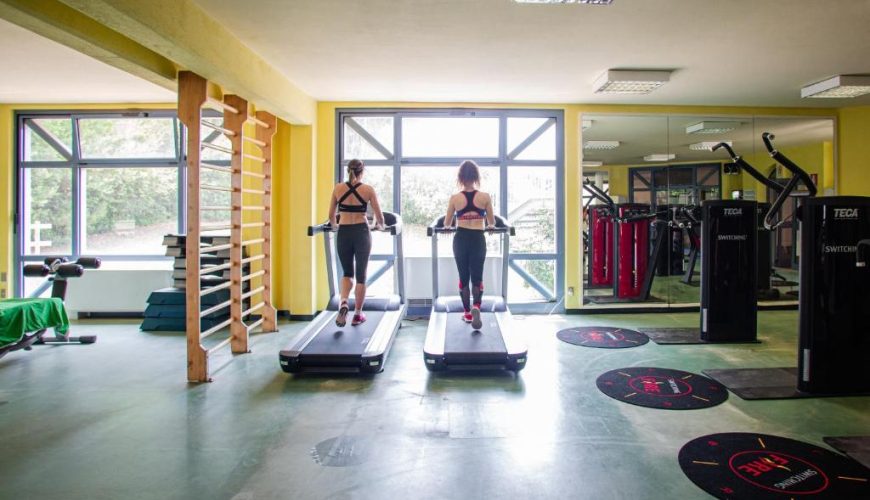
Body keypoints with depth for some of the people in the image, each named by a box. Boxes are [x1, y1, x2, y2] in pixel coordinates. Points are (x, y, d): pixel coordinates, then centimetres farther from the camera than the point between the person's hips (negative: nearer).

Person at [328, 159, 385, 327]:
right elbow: (379, 217, 1)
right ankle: (358, 314, 17)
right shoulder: (368, 189, -2)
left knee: (347, 272, 17)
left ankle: (343, 303, -10)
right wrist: (380, 226, 23)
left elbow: (331, 216, 8)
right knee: (361, 274, 10)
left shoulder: (338, 188, 3)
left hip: (344, 233, 2)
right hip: (362, 233, -2)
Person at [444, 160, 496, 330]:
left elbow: (447, 224, 7)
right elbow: (492, 223, 6)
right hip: (478, 240, -1)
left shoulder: (455, 198, -4)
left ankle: (468, 313, 21)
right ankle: (476, 306, -18)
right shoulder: (485, 197, -5)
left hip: (460, 240, 1)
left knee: (464, 277, 14)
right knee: (477, 277, 8)